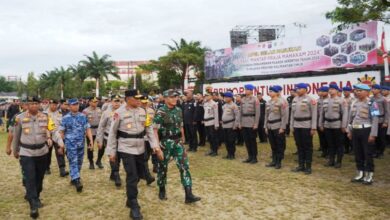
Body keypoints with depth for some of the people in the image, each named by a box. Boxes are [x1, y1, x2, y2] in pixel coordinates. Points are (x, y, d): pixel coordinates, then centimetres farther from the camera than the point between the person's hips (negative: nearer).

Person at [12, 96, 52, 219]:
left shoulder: (44, 117, 1)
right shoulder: (20, 118, -7)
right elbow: (16, 136, 4)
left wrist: (48, 138, -6)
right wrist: (15, 151, 13)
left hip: (42, 151, 3)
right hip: (26, 152, -3)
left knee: (39, 177, 14)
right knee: (30, 179, -8)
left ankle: (36, 197, 36)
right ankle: (33, 205, -4)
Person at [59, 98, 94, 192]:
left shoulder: (83, 116, 4)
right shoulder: (65, 118, -3)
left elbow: (88, 129, 5)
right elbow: (61, 132, 2)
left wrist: (91, 140, -4)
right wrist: (61, 145, 2)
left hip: (81, 144, 4)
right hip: (70, 144, -4)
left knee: (79, 162, 12)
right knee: (73, 162, -9)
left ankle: (73, 178, 29)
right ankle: (76, 181, -12)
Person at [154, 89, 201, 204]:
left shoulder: (178, 110, 7)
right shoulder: (160, 112, -11)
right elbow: (155, 130, -13)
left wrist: (182, 139, 17)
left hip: (178, 142, 5)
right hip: (165, 143, -4)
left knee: (184, 166, -4)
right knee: (163, 167, 10)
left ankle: (188, 195, -3)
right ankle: (162, 190, 32)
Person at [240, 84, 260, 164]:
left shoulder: (255, 100, -7)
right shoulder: (243, 100, 10)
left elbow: (257, 113, -10)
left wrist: (256, 124, -14)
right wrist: (240, 123, 10)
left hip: (251, 123, -6)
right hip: (244, 123, 6)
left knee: (252, 140, 0)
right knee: (246, 140, 9)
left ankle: (254, 157, 10)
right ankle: (250, 156, 19)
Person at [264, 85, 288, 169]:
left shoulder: (282, 101, -10)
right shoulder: (268, 102, 11)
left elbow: (285, 116, -13)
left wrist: (282, 128, -16)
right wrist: (266, 126, 11)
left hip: (278, 127, -6)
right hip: (270, 127, 7)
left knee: (280, 145, 3)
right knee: (273, 145, 13)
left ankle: (279, 162, 11)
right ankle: (274, 161, 22)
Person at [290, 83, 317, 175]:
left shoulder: (310, 100, -9)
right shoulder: (294, 99, 9)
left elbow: (314, 114, -10)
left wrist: (313, 128, -13)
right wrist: (291, 125, 11)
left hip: (306, 126, -6)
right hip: (296, 126, 6)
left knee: (308, 147, 2)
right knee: (299, 146, 12)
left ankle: (308, 167, 10)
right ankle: (301, 165, 21)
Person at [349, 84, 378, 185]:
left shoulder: (371, 103, -11)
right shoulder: (354, 103, 9)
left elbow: (375, 119, -14)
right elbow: (351, 118, 16)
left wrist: (373, 134, -18)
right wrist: (349, 131, 14)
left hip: (366, 131, -6)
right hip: (355, 131, 7)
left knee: (368, 154, 2)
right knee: (358, 154, 12)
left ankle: (369, 176, 12)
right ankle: (360, 174, 23)